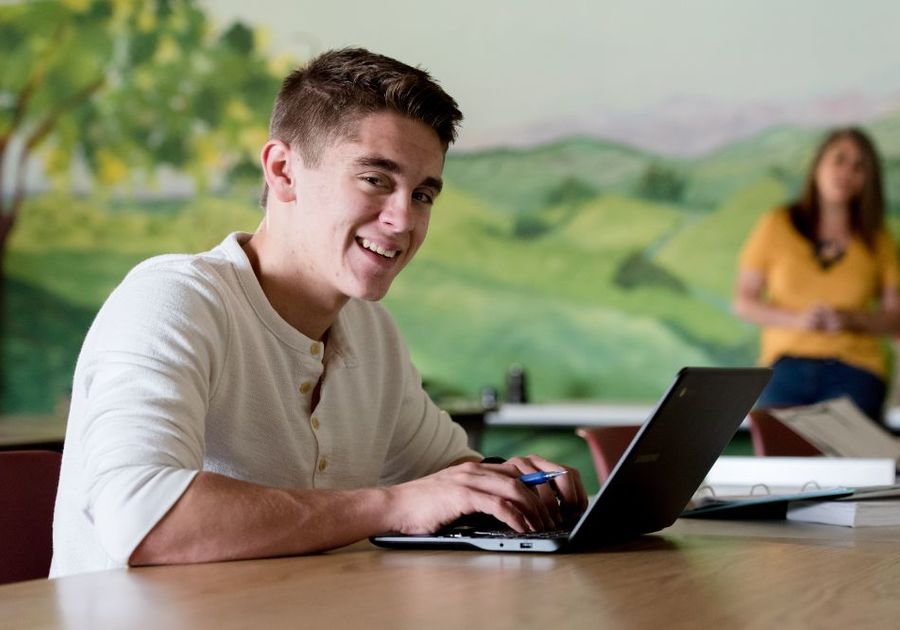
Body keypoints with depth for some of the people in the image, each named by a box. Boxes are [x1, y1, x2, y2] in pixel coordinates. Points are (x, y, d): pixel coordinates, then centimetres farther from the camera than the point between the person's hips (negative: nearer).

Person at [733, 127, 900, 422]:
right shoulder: (777, 226, 7)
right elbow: (743, 301, 7)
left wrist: (850, 319, -10)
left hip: (854, 368, 0)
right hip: (785, 367, 0)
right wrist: (796, 319, -8)